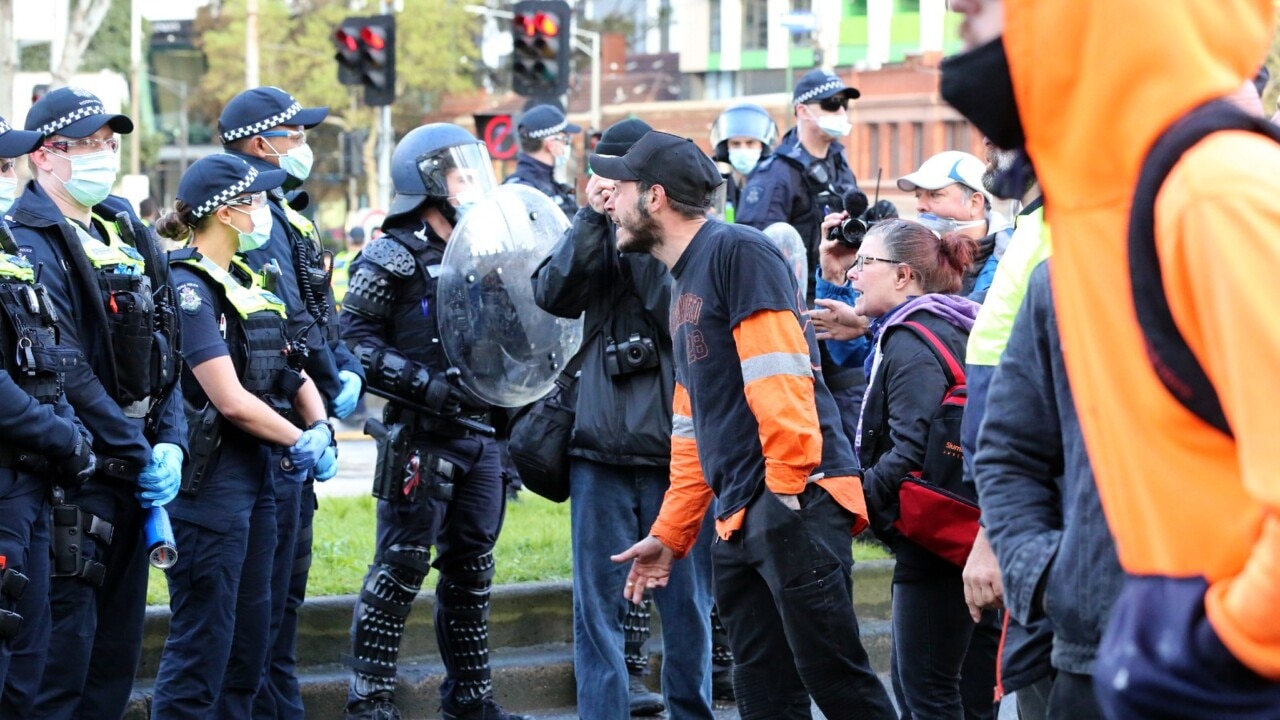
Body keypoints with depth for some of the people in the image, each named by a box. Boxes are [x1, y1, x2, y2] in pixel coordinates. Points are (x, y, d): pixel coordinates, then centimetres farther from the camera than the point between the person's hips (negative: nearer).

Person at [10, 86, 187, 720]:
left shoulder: (127, 235, 14)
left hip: (131, 479, 8)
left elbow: (161, 354, 14)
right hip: (71, 486, -8)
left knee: (117, 654, 13)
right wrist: (138, 454, -15)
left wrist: (170, 442, -1)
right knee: (62, 651, -6)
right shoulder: (29, 243, -12)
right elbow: (66, 374, -19)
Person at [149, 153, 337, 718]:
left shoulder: (244, 284, 14)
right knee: (201, 648, -5)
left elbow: (292, 373, 17)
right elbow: (231, 400, -20)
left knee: (249, 640, 14)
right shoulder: (187, 288, -14)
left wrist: (320, 427, -3)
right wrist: (301, 441, -8)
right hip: (208, 481, -9)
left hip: (253, 477, 9)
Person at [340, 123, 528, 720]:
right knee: (402, 566, -6)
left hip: (478, 432, 8)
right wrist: (422, 383, -20)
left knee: (471, 567, 12)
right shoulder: (394, 259, -8)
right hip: (420, 434, -7)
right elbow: (353, 338, -14)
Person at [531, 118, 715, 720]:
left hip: (677, 447, -2)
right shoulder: (597, 237, 11)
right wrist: (592, 218, -13)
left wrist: (641, 239, -12)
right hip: (601, 444, 2)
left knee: (685, 602, 5)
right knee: (599, 600, 3)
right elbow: (552, 294, -7)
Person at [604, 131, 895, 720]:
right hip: (739, 518, 9)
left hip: (797, 501, -9)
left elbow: (779, 376, -15)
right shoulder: (685, 285, 24)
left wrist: (787, 485, -18)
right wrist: (670, 534, 23)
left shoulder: (736, 252, -5)